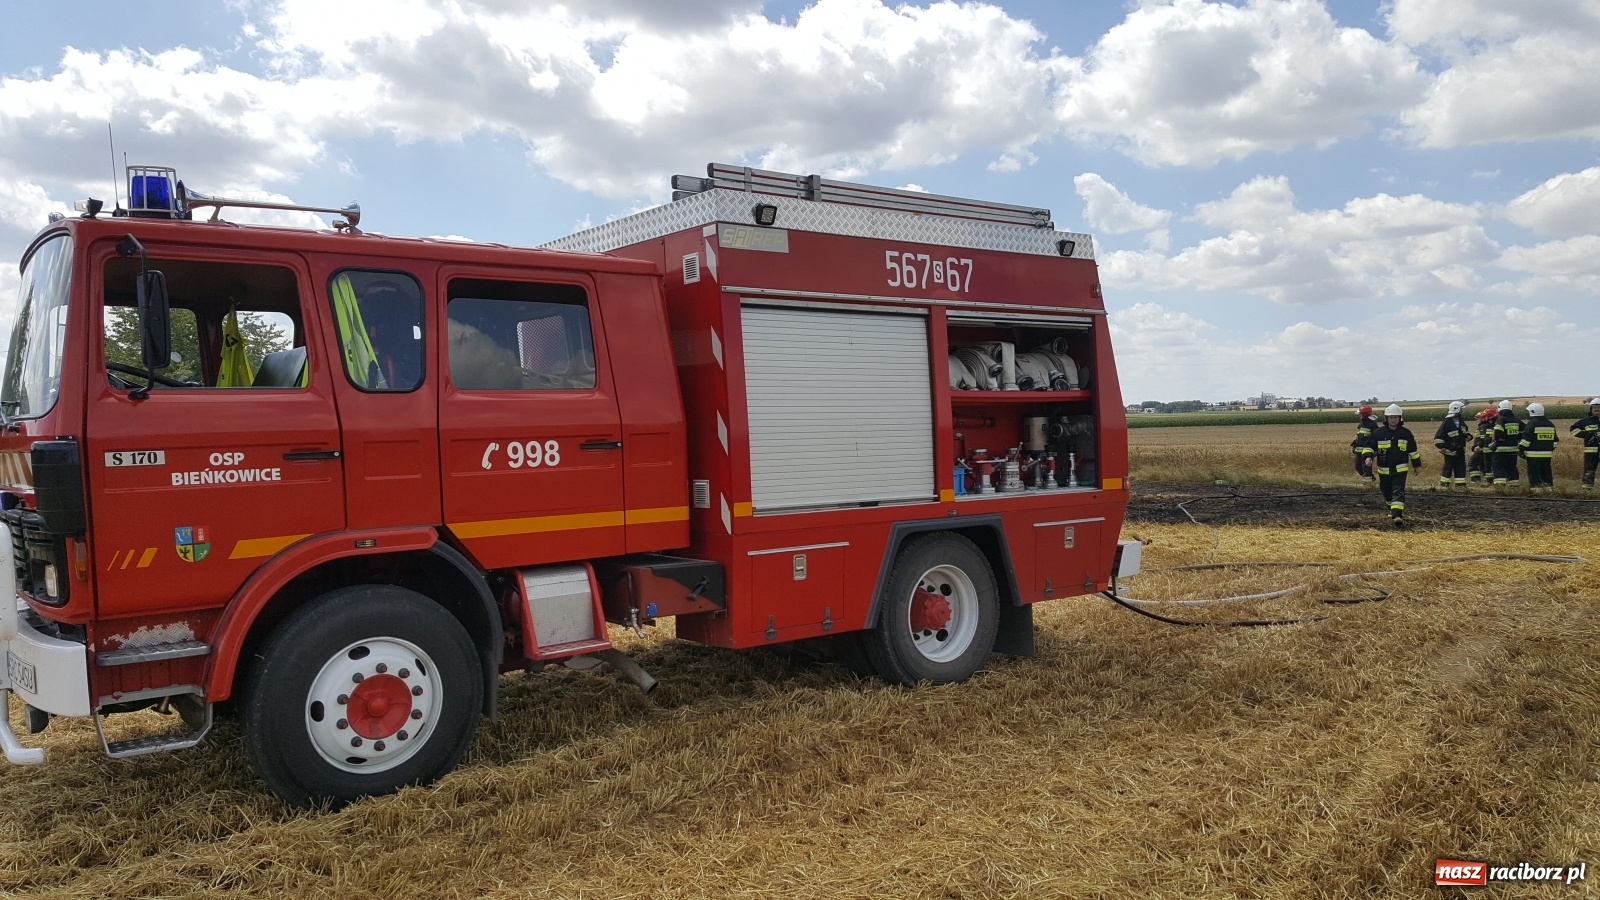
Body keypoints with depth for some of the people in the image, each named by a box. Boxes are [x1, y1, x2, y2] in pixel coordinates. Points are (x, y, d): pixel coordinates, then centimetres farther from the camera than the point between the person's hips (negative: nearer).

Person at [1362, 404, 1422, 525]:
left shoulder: (1406, 433, 1)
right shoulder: (1378, 433, -3)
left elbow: (1413, 450, 12)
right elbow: (1369, 446, 2)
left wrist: (1417, 465, 18)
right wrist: (1368, 456, -17)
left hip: (1400, 469, -1)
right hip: (1384, 470, 2)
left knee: (1398, 492, -15)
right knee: (1387, 493, 13)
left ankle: (1397, 516, -24)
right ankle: (1394, 510, 39)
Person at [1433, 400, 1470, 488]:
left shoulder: (1461, 422, 11)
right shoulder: (1446, 423, -13)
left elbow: (1466, 431, 27)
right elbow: (1438, 436, -15)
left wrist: (1468, 436, 5)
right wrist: (1441, 446, -22)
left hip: (1460, 450, 7)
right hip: (1450, 451, -7)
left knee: (1461, 467, 8)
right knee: (1448, 467, -3)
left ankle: (1460, 484, 15)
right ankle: (1444, 484, 5)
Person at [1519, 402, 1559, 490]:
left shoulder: (1531, 423, -9)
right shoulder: (1550, 424, 14)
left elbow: (1526, 438, -14)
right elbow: (1554, 439, 20)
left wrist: (1522, 449, -9)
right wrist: (1552, 450, 26)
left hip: (1533, 454, -7)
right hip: (1547, 454, 7)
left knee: (1534, 473, -5)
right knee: (1546, 472, 13)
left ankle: (1535, 488, -9)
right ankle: (1549, 488, 14)